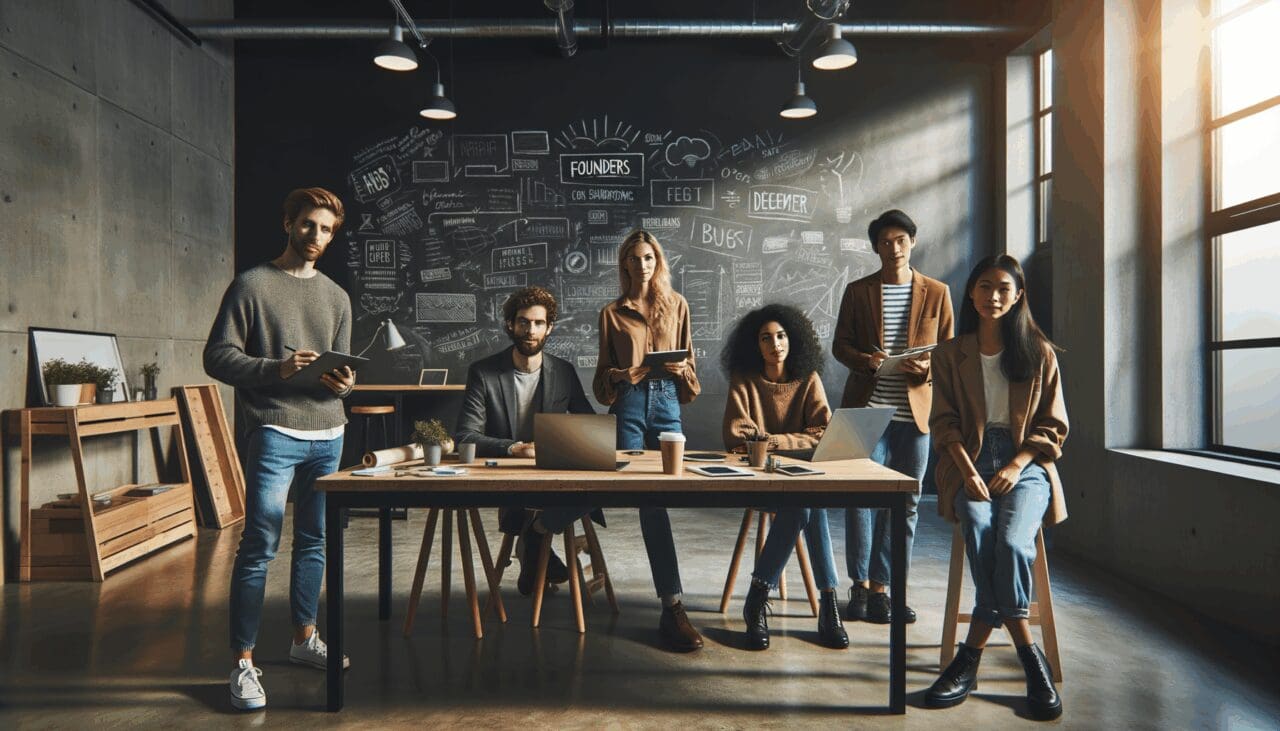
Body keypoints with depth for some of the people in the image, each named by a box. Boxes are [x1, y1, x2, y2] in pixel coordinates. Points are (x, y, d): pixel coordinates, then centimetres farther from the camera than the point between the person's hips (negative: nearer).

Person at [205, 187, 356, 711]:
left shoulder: (337, 297, 16)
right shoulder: (252, 285, 1)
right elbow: (217, 356, -5)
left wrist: (344, 382, -6)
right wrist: (276, 369, -19)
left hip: (328, 435, 6)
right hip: (274, 433, -5)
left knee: (315, 543, 13)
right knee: (260, 546, -7)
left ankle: (304, 638, 29)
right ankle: (243, 663, 2)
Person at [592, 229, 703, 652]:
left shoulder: (677, 305, 15)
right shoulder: (612, 313, 11)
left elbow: (688, 356, 18)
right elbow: (603, 371, 13)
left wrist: (681, 369, -4)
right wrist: (622, 376, -9)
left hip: (667, 400, 1)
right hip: (629, 402, -1)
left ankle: (669, 606, 12)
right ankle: (673, 606, -12)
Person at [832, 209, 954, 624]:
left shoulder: (937, 293, 9)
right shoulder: (858, 291, 8)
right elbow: (840, 345, 7)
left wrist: (928, 366, -12)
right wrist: (864, 360, -15)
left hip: (915, 412, 1)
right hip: (866, 409, -1)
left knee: (906, 503, 5)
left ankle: (882, 587, 17)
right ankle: (861, 586, 9)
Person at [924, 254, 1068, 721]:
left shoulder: (1039, 353, 8)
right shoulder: (951, 355, 9)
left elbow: (1053, 425, 7)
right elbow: (945, 422, 3)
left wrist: (1016, 467, -9)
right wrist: (969, 472, -12)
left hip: (1026, 463, 0)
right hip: (971, 462, 0)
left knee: (1012, 543, -29)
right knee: (981, 541, -28)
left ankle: (971, 656, -16)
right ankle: (1030, 658, -15)